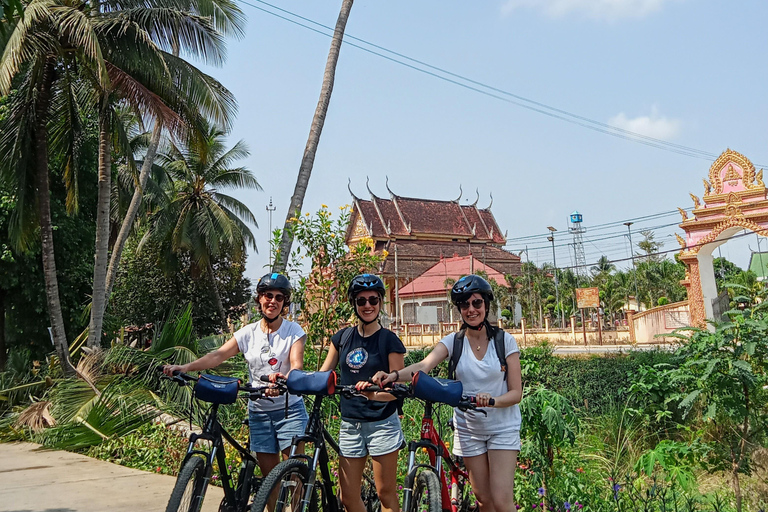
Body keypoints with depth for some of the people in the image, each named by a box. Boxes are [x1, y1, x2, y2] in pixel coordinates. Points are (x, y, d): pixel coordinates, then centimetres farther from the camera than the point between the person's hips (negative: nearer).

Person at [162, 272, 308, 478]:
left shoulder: (294, 330, -4)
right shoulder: (248, 333, 3)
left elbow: (297, 366, -17)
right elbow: (218, 355, -8)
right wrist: (185, 367, -24)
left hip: (289, 409, -3)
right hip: (259, 412, 3)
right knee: (269, 475, 7)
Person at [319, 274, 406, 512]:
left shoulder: (389, 340, -7)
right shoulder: (342, 337, 5)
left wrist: (373, 394, -30)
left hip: (382, 423, -4)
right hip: (350, 424, 4)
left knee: (386, 493, 3)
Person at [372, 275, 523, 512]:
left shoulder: (505, 340, -9)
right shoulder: (453, 341, -5)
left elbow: (516, 392, -9)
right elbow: (423, 366, -24)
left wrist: (492, 400, -30)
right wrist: (394, 375, -44)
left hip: (503, 428, -2)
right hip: (469, 428, 2)